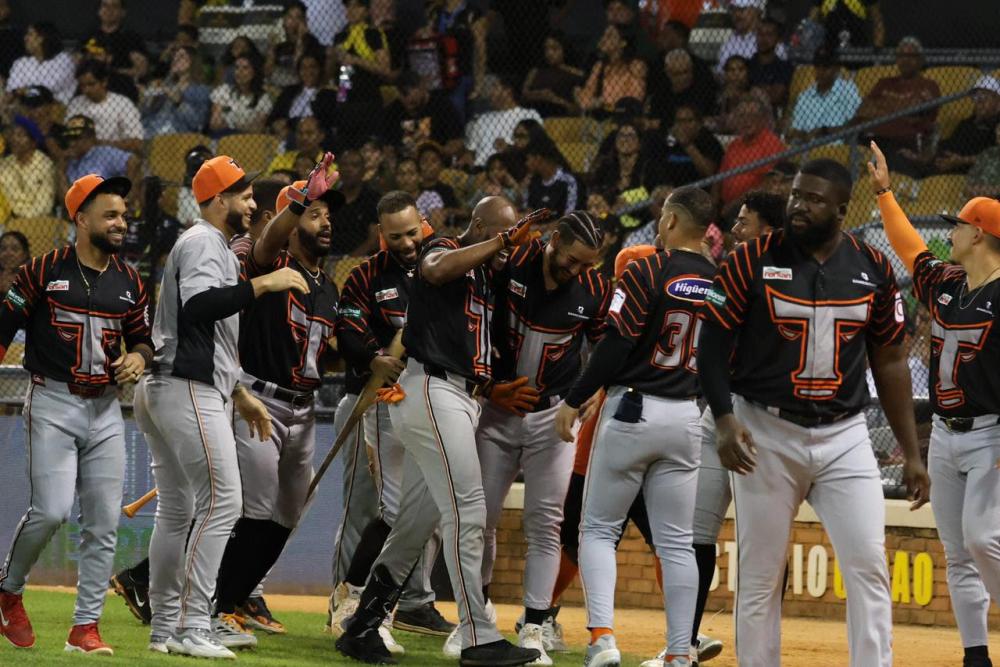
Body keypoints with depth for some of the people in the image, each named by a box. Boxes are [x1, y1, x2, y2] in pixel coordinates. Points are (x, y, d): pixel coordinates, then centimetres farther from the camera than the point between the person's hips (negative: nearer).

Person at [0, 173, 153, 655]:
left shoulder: (129, 283, 10)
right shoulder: (43, 271, -4)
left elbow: (143, 339, 20)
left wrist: (138, 359, -3)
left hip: (105, 408, 5)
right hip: (53, 403, -5)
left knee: (103, 523, 0)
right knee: (51, 511, -16)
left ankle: (85, 626, 7)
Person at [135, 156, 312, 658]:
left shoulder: (213, 247, 24)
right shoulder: (203, 243, -9)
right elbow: (198, 306, -28)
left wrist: (240, 395, 29)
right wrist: (263, 284, -27)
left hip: (166, 390, 11)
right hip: (189, 391, -11)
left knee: (177, 511, 12)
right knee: (221, 502, -14)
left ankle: (167, 628, 15)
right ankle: (190, 629, -17)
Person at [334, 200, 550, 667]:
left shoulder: (487, 274, 23)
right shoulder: (445, 250, -3)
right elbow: (436, 270, -29)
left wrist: (495, 388, 8)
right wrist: (502, 241, -25)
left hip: (463, 397, 9)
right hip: (432, 390, -9)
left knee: (417, 522, 10)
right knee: (466, 510, -14)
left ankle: (361, 628, 16)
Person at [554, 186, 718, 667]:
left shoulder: (647, 272, -13)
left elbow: (616, 344, -15)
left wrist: (574, 401, -7)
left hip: (631, 410, -5)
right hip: (686, 416, 5)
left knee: (598, 529, 4)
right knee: (676, 541, 9)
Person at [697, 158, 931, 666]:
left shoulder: (873, 269, 3)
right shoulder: (753, 260, -5)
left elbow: (889, 362, 10)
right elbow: (712, 341, -2)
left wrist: (911, 453, 8)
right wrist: (723, 420, -16)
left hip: (845, 437, 2)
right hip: (766, 434, -2)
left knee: (868, 567, -7)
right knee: (760, 576, 3)